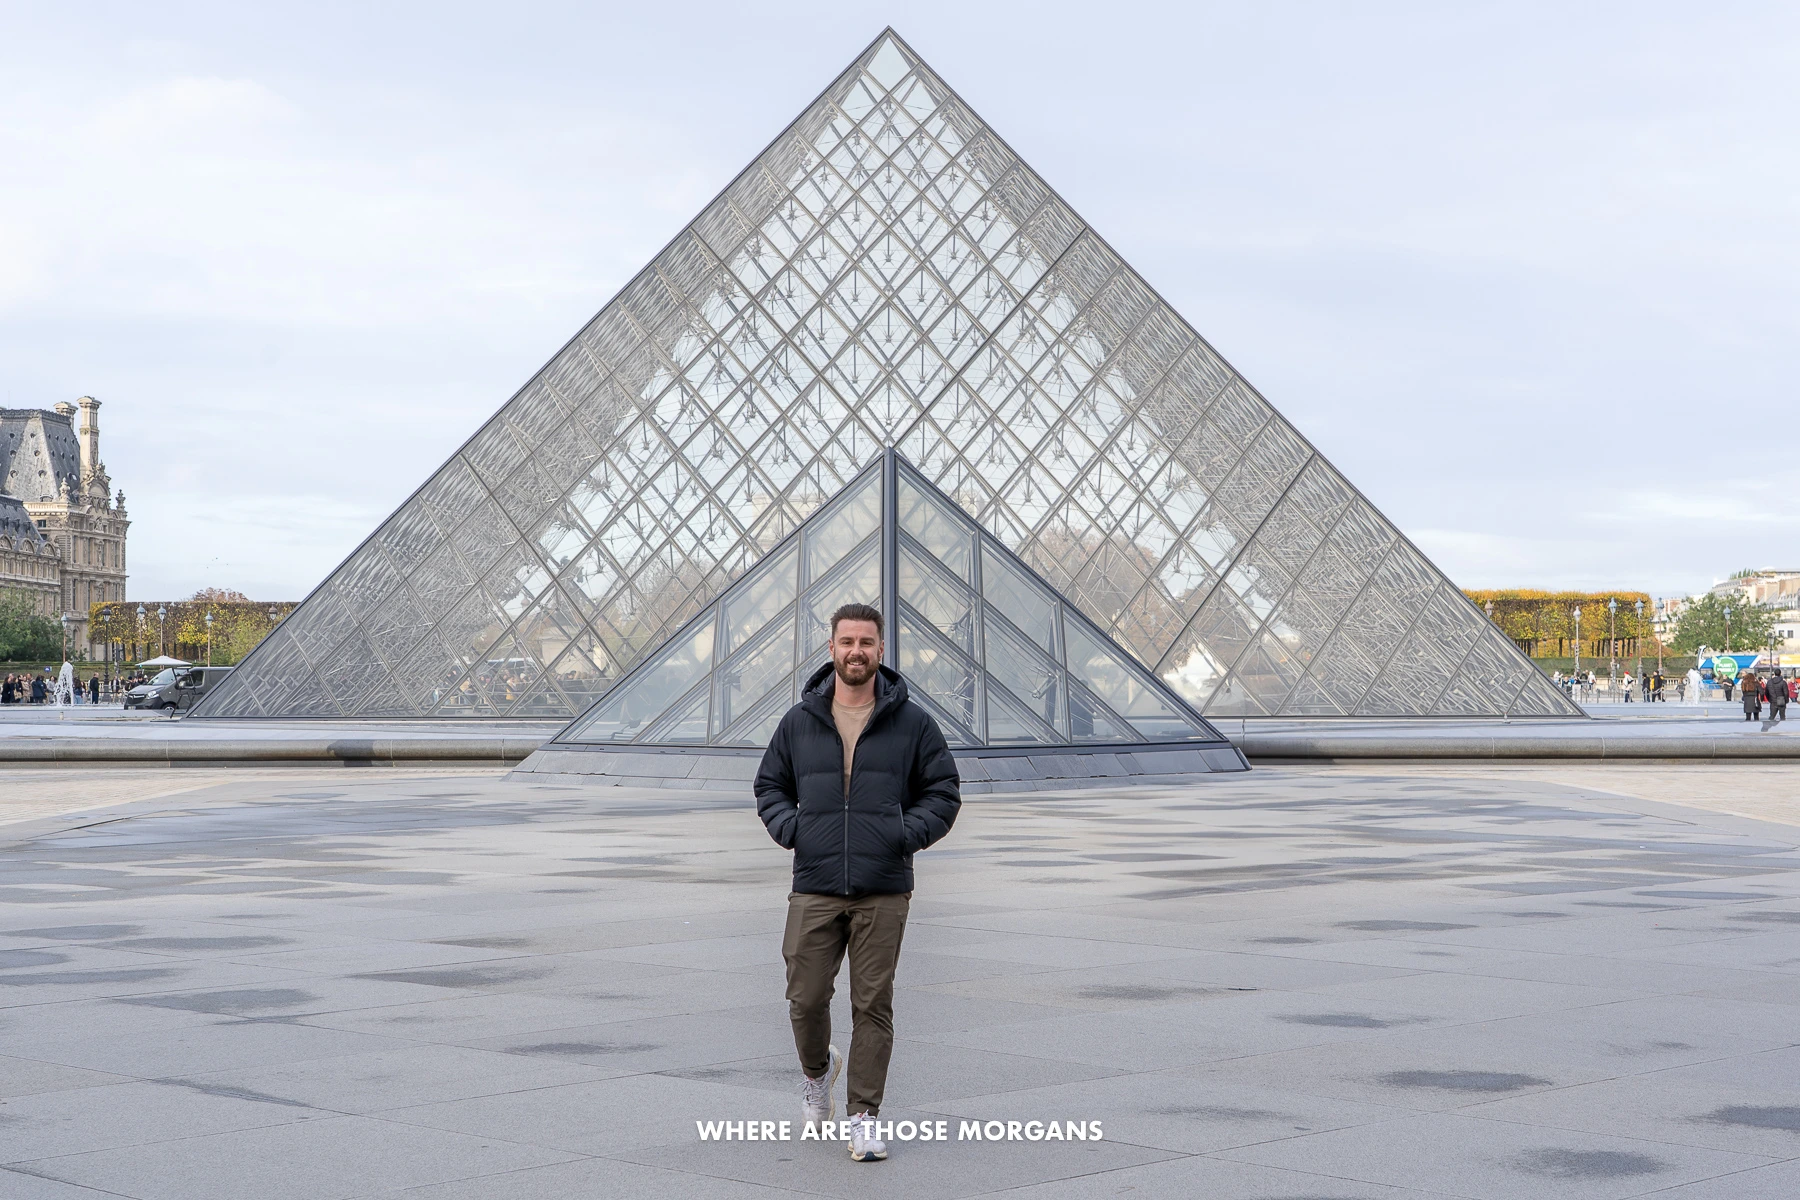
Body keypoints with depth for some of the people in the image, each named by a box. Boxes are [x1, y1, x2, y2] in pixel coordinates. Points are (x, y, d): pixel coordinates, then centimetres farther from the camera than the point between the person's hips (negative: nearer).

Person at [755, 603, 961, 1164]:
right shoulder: (799, 722, 8)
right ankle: (817, 1072, 33)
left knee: (873, 1006, 0)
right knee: (806, 1000, 2)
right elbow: (770, 785, 19)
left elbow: (944, 792, 10)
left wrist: (909, 833, -7)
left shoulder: (912, 723, 4)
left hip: (883, 892, -1)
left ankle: (865, 1115, 9)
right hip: (814, 889, 1)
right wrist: (789, 828, 0)